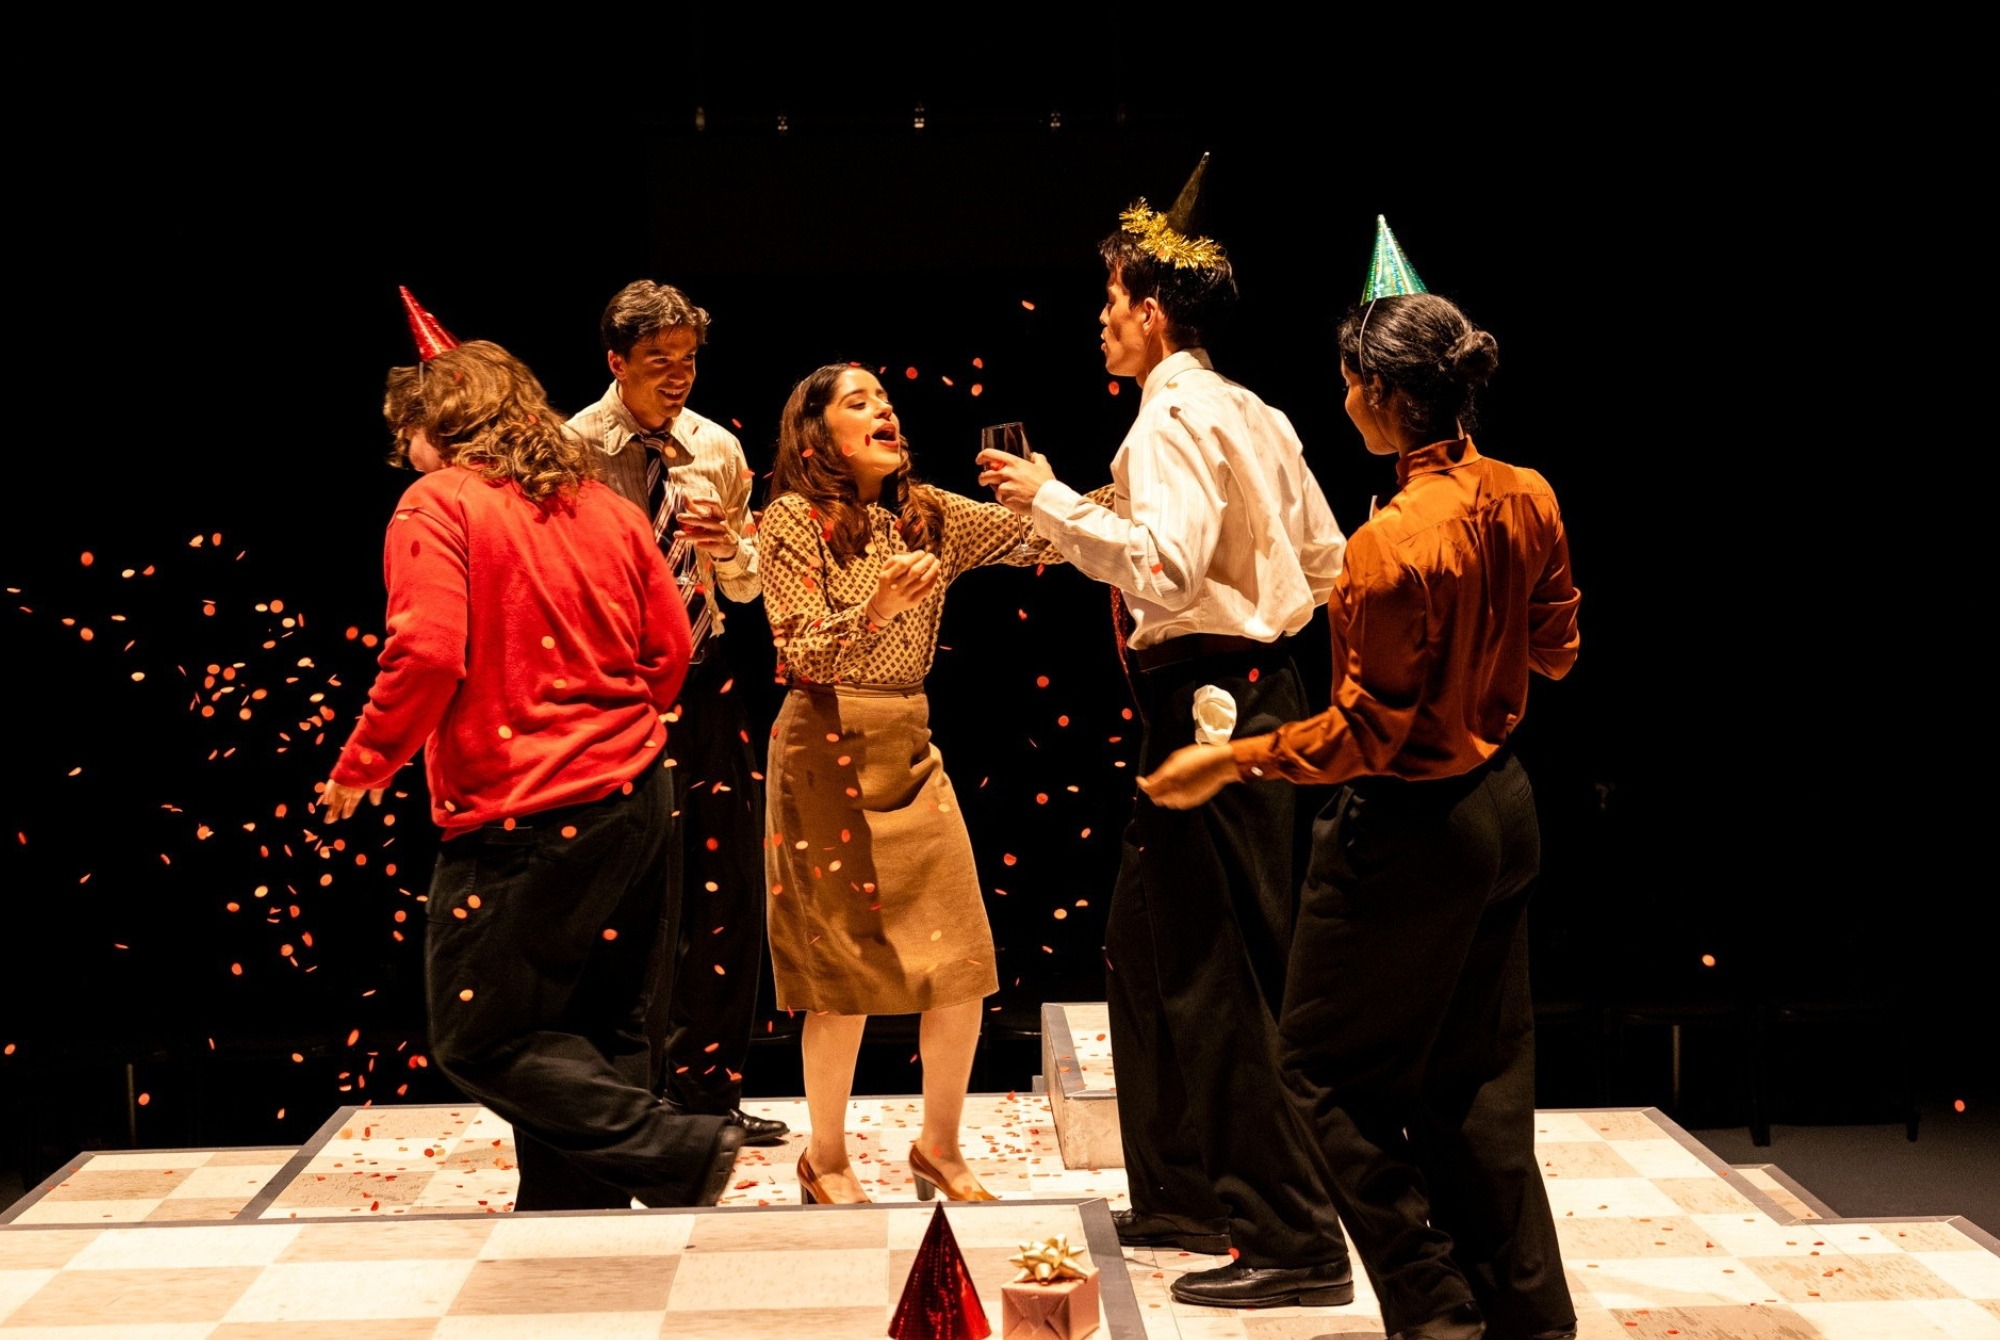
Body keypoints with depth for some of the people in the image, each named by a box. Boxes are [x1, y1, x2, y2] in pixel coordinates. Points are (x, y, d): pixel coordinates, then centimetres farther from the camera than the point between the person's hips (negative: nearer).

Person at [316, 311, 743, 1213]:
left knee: (480, 1040, 2)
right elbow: (671, 648, 13)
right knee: (599, 1032, 13)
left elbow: (428, 654, -19)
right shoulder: (604, 506, 13)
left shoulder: (438, 505, -7)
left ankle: (675, 1154, -8)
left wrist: (361, 768, -6)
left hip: (525, 817, -8)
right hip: (637, 796, 8)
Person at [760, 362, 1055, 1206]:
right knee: (847, 967, 0)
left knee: (961, 964, 2)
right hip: (830, 751, -5)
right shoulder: (794, 520, -6)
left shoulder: (927, 514, 10)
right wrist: (878, 607, -30)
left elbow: (1039, 539, 5)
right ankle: (826, 1160, 18)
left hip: (911, 749, 5)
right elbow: (802, 656, -14)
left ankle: (938, 1149, 20)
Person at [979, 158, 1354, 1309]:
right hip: (1259, 686, 10)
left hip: (1207, 704, -10)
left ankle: (1299, 1244, -2)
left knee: (1223, 975, -6)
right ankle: (1184, 1196, 28)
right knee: (1146, 948, 18)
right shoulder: (1255, 416, 15)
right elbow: (1328, 563, 18)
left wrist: (1051, 500, -18)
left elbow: (1164, 565, -27)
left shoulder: (1173, 415, -13)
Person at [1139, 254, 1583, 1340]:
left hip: (1408, 831, -8)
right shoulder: (1528, 499, -2)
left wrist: (1227, 764, -13)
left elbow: (1365, 735, -21)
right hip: (1503, 809, 8)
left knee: (1331, 1065, 9)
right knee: (1479, 1075, 18)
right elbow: (1554, 649, 12)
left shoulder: (1394, 542, -25)